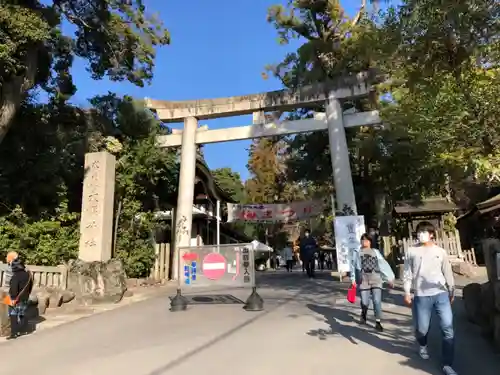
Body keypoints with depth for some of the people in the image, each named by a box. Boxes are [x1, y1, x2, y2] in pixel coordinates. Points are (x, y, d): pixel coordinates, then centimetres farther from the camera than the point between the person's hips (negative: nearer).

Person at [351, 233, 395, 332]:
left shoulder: (375, 252, 10)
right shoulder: (357, 252, 8)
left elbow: (383, 264, 7)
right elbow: (353, 266, 11)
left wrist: (390, 277, 3)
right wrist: (353, 279, 8)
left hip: (376, 279, 0)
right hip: (363, 280, 0)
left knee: (377, 301, -5)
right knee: (365, 302, 2)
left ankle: (378, 323, 7)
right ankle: (363, 314, 34)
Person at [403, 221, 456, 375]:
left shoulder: (440, 251, 8)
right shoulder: (412, 251, 3)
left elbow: (447, 272, 13)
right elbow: (407, 274, 3)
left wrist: (452, 291, 14)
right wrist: (407, 293, -1)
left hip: (441, 294, 1)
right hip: (421, 296, -1)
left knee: (448, 328, -3)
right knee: (422, 328, 6)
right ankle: (423, 346, 39)